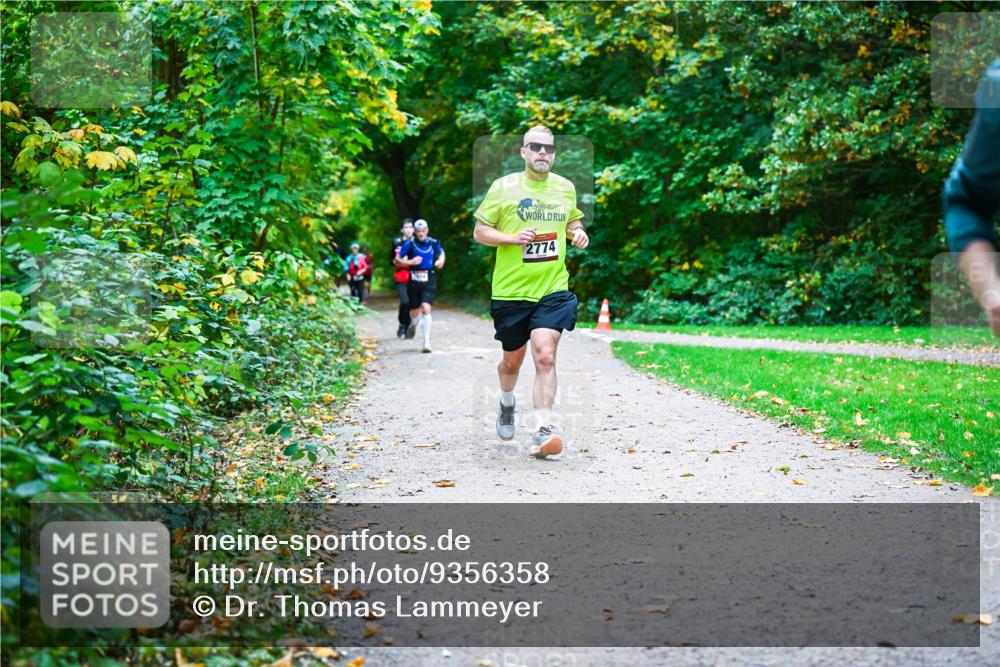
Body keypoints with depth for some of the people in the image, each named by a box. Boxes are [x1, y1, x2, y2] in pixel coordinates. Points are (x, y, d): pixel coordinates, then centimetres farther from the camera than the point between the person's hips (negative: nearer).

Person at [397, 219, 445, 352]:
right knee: (415, 311, 11)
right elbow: (398, 261, -2)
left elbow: (441, 252, 23)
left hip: (429, 281, 0)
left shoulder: (433, 243, 1)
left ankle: (427, 342, -15)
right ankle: (413, 324, 50)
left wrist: (441, 260, 2)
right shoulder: (409, 244, -5)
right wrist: (411, 262, -18)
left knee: (426, 308, -17)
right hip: (414, 281, 0)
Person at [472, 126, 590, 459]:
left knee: (545, 357, -16)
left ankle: (543, 431, -19)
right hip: (510, 290, -1)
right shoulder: (503, 188, -3)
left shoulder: (565, 187, 9)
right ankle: (506, 403, 48)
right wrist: (512, 237, -17)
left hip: (553, 288, 1)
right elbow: (479, 231, 0)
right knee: (513, 359, 15)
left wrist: (578, 232, 4)